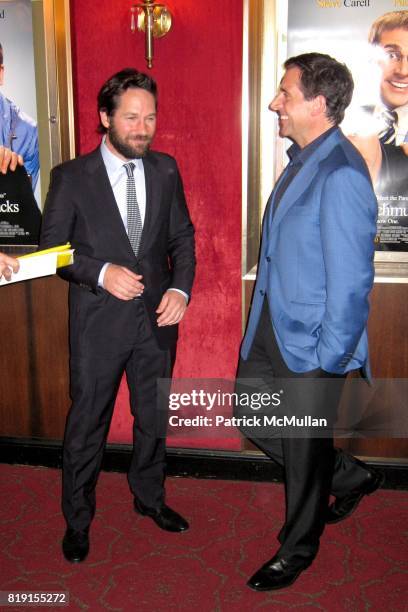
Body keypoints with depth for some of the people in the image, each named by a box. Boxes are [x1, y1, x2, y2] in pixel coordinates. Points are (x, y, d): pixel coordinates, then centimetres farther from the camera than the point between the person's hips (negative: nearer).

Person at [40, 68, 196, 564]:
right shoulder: (71, 177, -7)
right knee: (87, 423, 10)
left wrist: (181, 287, -10)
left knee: (154, 418, 19)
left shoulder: (165, 171, 2)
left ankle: (149, 497, 43)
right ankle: (77, 518, 32)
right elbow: (52, 245, -5)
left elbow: (182, 236, 7)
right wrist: (101, 273, -21)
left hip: (157, 317, 4)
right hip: (98, 320, -3)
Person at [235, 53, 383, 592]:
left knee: (305, 450, 9)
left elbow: (350, 280, -22)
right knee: (250, 417, 21)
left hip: (310, 343, -9)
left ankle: (297, 551, 36)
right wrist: (260, 324, 17)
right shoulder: (302, 161, 7)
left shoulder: (341, 175, -22)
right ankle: (351, 477, 40)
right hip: (271, 327, 9)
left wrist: (329, 359, -16)